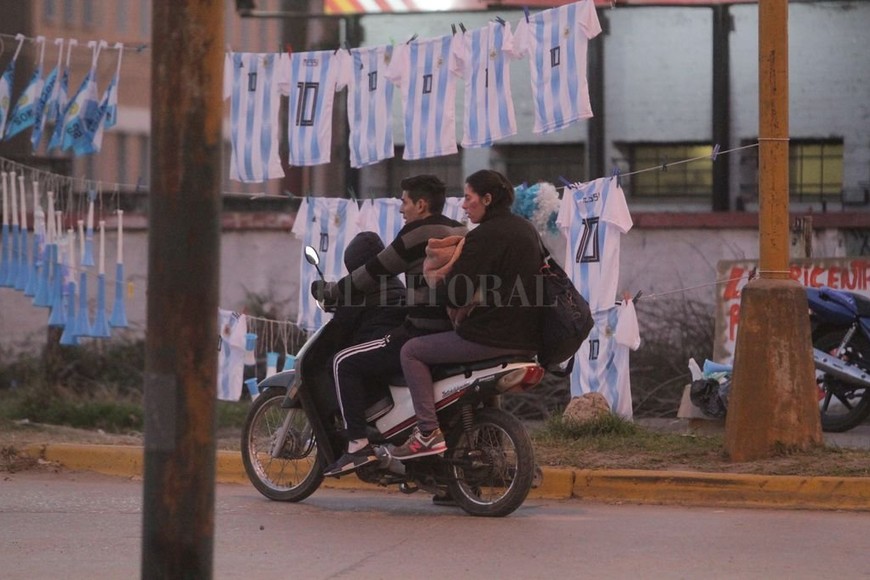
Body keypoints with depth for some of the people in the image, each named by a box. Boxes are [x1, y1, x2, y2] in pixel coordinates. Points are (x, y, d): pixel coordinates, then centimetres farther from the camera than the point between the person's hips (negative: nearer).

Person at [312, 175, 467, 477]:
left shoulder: (418, 232, -10)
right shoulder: (458, 232, 15)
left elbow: (374, 272, -6)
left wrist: (331, 291, 6)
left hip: (423, 333, -9)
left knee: (345, 363, -2)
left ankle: (358, 444, -13)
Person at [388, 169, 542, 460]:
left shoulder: (484, 236, -14)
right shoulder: (526, 229, 14)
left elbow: (456, 295, -18)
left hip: (493, 336, -9)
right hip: (526, 340, 9)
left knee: (412, 351, 0)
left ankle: (429, 433, -10)